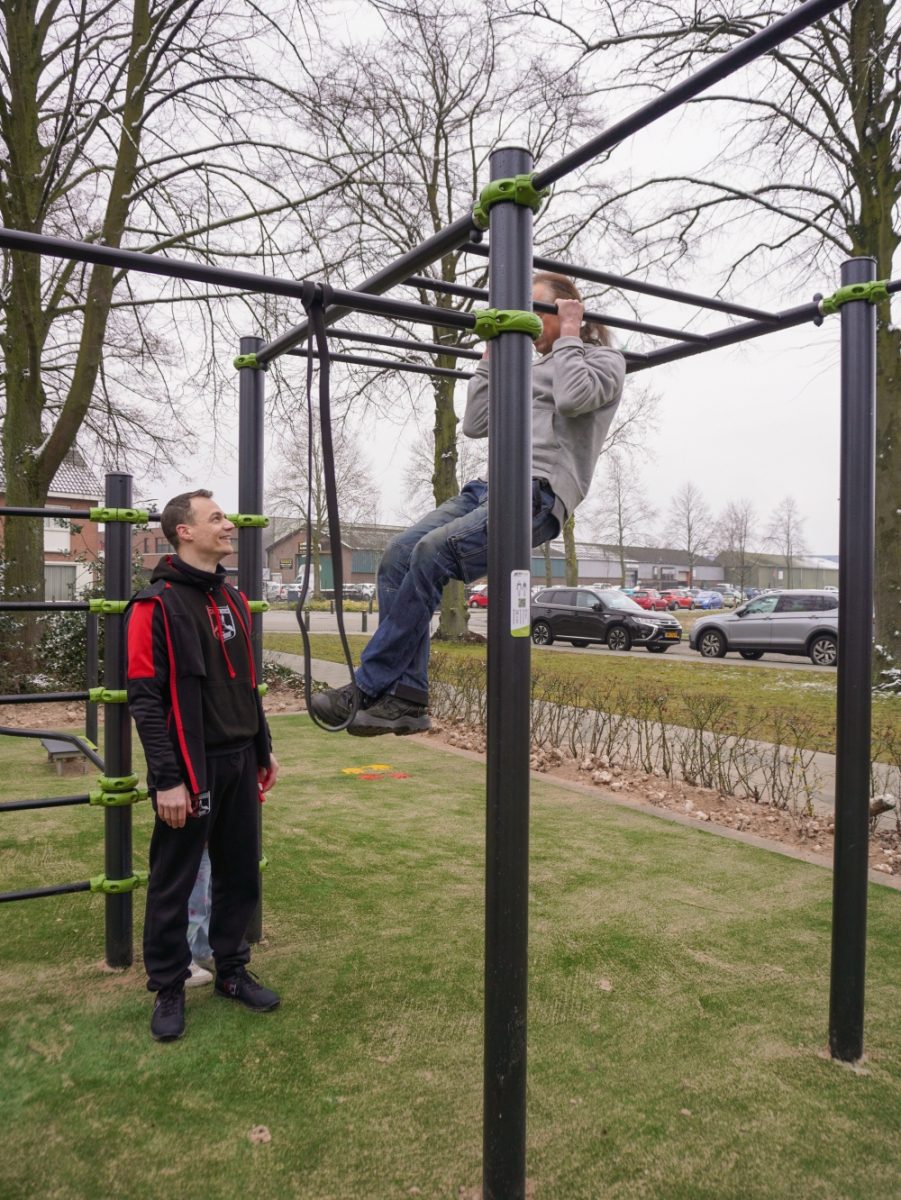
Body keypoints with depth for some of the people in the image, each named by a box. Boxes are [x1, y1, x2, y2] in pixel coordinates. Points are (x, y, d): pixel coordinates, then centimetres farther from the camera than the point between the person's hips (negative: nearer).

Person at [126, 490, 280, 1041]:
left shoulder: (233, 599, 11)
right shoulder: (157, 604, -12)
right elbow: (147, 699, -16)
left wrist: (264, 749, 17)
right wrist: (168, 779, -19)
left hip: (240, 764, 7)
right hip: (191, 768, -7)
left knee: (241, 875, 15)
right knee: (174, 884, 7)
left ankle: (233, 970, 32)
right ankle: (169, 990, 24)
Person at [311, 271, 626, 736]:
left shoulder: (604, 360, 10)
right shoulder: (532, 371, 32)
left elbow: (573, 398, -14)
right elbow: (475, 424, 25)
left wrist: (568, 336, 1)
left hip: (539, 493, -8)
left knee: (433, 552, -28)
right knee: (398, 556, -14)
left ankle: (368, 689, -20)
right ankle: (407, 699, -13)